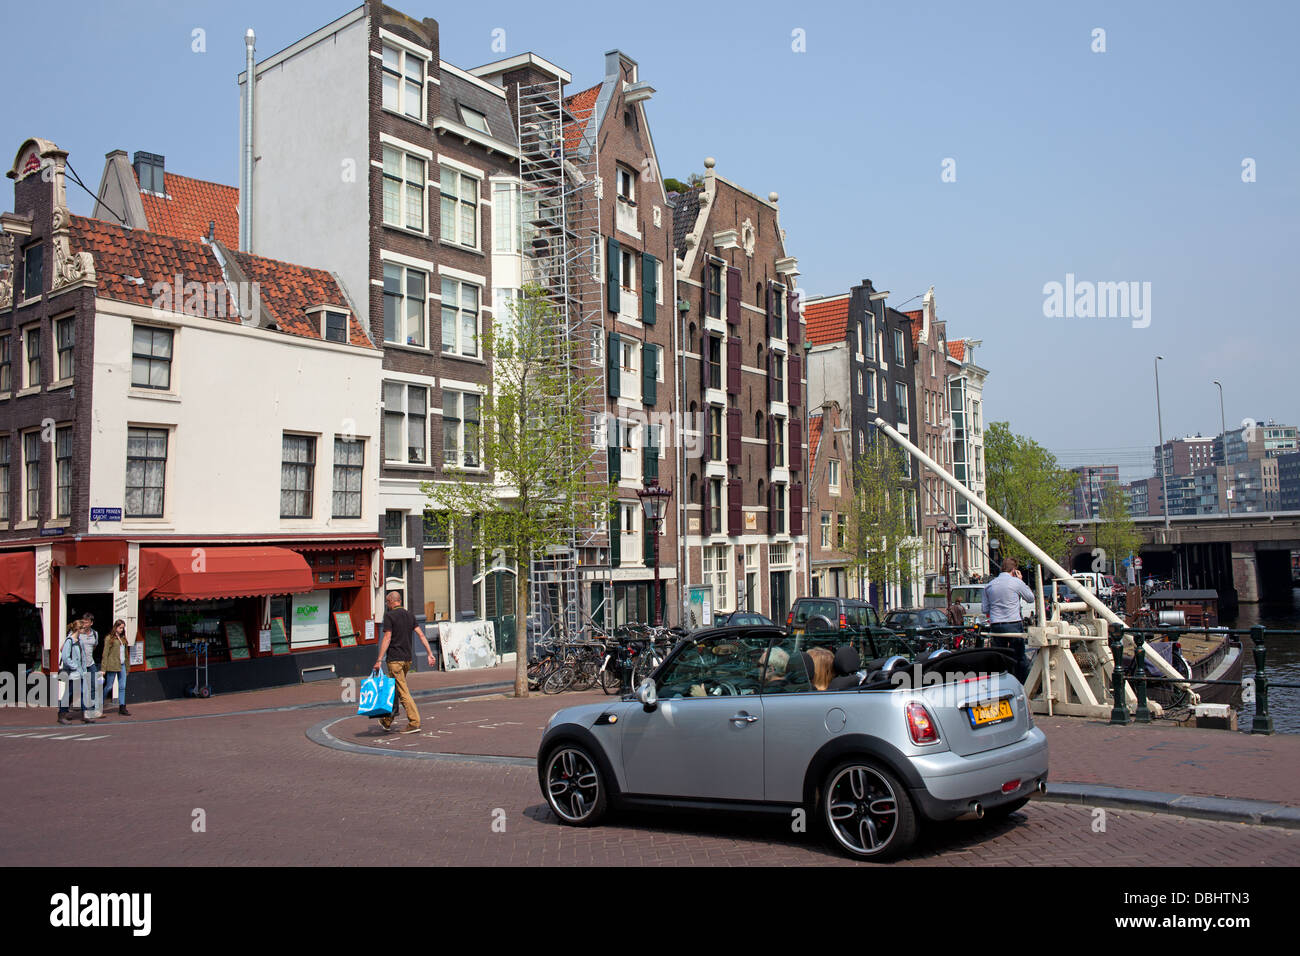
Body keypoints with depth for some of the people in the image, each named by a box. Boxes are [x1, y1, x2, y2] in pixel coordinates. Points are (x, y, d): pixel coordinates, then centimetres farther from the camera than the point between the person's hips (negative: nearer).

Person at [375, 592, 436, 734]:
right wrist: (430, 654, 4)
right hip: (407, 659, 7)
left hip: (395, 659, -7)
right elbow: (421, 634, 5)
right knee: (394, 689, 19)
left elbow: (387, 638, -14)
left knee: (403, 692, -7)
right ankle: (387, 721, 27)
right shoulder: (410, 615, 11)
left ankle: (414, 723, -13)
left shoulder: (389, 615, -8)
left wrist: (379, 660, -13)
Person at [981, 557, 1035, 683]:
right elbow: (1031, 597, 10)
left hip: (995, 626, 4)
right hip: (1014, 625, -4)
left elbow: (984, 609, 10)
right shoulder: (1016, 582, -5)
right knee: (1020, 658, 6)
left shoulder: (989, 585, 8)